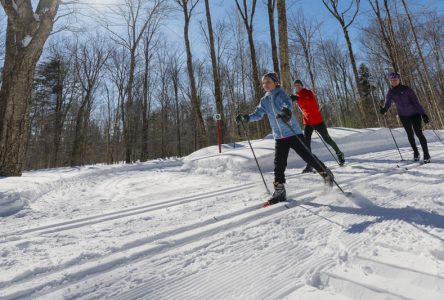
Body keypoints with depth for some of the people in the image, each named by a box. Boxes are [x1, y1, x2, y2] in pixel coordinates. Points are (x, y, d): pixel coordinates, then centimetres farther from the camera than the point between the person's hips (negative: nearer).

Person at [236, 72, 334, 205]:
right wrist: (247, 118, -14)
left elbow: (287, 103, -29)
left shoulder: (281, 94, -9)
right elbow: (258, 114, 5)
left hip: (293, 133, -5)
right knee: (279, 164, 1)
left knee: (308, 157, 2)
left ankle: (326, 173, 27)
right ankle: (279, 192, 10)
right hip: (279, 137, 5)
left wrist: (286, 110, -52)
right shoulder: (264, 100, 9)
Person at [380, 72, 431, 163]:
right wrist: (384, 109, -32)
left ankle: (426, 154, 5)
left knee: (419, 133, -6)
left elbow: (416, 101, -17)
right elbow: (387, 104, -7)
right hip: (403, 116, 3)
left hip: (414, 114, -3)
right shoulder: (390, 93, -4)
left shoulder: (406, 89, -15)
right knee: (410, 135, 10)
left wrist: (423, 114, -22)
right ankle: (416, 153, 26)